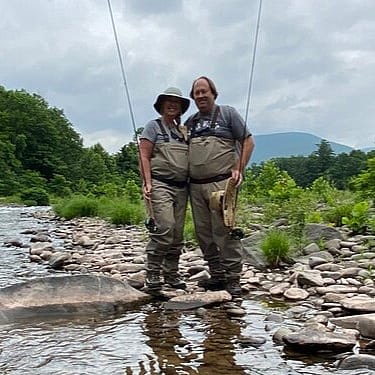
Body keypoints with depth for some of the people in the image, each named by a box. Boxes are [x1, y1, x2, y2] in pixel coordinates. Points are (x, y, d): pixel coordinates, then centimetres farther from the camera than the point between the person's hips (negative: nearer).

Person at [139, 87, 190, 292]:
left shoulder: (183, 130, 20)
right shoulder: (153, 126, 4)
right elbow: (144, 156, -3)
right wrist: (147, 183, -14)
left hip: (181, 187, 6)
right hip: (160, 185, -6)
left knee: (178, 233, 5)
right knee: (164, 229, -19)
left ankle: (171, 274, 14)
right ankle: (152, 275, -10)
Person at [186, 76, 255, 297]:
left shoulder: (228, 113, 6)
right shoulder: (190, 122, 19)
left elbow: (248, 141, 3)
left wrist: (239, 169, -7)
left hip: (221, 183, -5)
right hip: (195, 186, 6)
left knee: (224, 232, -9)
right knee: (204, 234, 7)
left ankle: (233, 280, -3)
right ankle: (217, 276, 17)